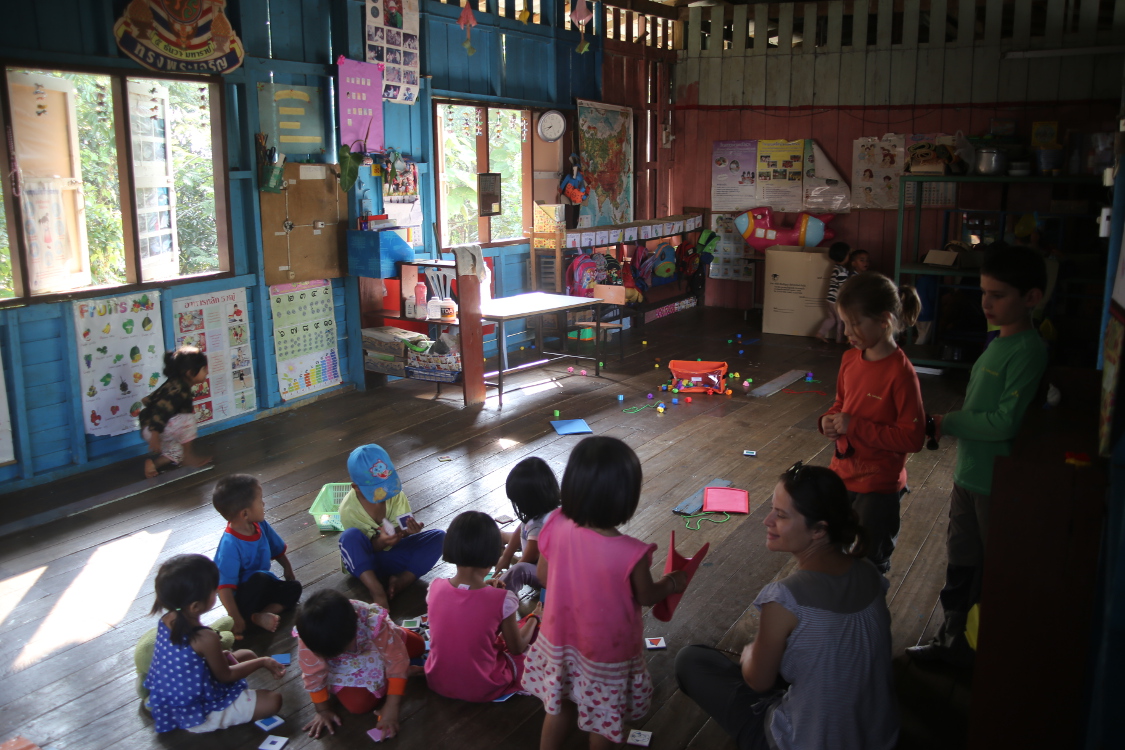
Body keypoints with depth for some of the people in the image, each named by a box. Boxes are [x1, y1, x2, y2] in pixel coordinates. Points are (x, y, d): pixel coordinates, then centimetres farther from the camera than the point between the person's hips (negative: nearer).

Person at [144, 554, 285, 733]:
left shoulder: (166, 621, -10)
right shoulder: (205, 638, -31)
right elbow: (225, 676, -14)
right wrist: (262, 662, -3)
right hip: (197, 715, -8)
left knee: (246, 655, 19)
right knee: (273, 700, -10)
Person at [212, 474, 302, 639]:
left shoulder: (260, 526, -8)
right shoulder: (230, 545, -31)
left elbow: (277, 550, 12)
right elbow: (224, 588, -33)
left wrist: (288, 571, 16)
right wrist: (237, 622, -32)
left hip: (263, 588, 8)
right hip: (241, 599, -8)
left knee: (294, 588, -11)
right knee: (260, 577, -33)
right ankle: (249, 616, -14)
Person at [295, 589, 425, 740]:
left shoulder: (372, 621, -43)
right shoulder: (308, 635, -39)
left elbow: (396, 659, -33)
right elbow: (313, 675, -22)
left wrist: (391, 707, -33)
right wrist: (323, 710, -11)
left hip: (374, 647, 1)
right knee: (358, 704, -19)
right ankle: (403, 672, 5)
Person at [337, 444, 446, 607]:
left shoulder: (395, 493, -12)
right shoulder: (349, 509, -21)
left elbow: (402, 527, -13)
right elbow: (363, 546, -17)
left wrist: (407, 530, -38)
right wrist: (380, 542, -40)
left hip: (391, 554, 4)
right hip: (364, 562, -3)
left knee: (438, 536, -17)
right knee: (351, 536, -37)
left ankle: (399, 582, -27)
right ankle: (378, 593, -38)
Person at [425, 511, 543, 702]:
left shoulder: (435, 588, -15)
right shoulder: (503, 600, -24)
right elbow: (517, 648, -7)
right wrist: (535, 618, 11)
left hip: (437, 681, 4)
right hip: (481, 690, -4)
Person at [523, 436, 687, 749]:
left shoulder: (555, 527, -24)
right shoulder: (631, 553, -34)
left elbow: (543, 577, -6)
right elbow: (646, 597, -13)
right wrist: (672, 585, 7)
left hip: (559, 641, 3)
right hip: (607, 652, -3)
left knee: (559, 706, 29)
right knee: (604, 719, 25)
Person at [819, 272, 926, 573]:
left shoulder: (900, 373, -23)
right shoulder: (850, 359, 0)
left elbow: (913, 438, -23)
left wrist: (855, 426, -24)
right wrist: (829, 420, -5)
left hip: (878, 486, -7)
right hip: (843, 475, 7)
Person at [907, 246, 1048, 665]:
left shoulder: (1028, 351, -20)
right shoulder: (999, 342, 8)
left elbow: (1006, 421, -24)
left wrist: (948, 423, -15)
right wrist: (952, 424, 4)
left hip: (996, 483, -9)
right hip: (969, 473, 9)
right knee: (961, 560, 20)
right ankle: (953, 639, 35)